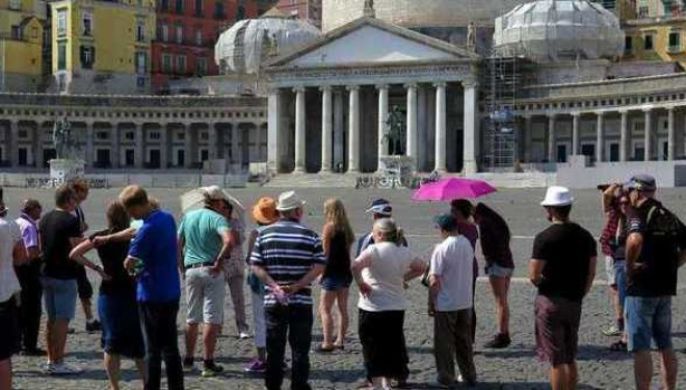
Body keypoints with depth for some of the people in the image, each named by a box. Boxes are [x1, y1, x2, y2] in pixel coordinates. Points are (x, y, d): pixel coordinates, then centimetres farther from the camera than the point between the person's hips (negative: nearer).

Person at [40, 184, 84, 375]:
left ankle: (51, 360, 18)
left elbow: (42, 245, 15)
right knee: (62, 319, -4)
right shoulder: (71, 220, -15)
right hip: (65, 276, -8)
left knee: (52, 318, 14)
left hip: (47, 273, 8)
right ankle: (58, 363, -4)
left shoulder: (45, 219, 9)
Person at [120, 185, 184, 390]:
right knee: (171, 348, 14)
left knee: (152, 350, 1)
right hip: (172, 294, 8)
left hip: (151, 296, -8)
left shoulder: (147, 229, -21)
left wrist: (135, 269, 3)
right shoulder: (168, 218, 4)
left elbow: (129, 262, -18)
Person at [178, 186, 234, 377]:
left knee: (192, 317, 17)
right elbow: (229, 241, -25)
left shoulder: (188, 217, 10)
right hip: (212, 271, -5)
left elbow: (178, 244, 14)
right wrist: (219, 262, -16)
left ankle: (188, 359, 23)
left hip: (191, 270, 5)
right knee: (212, 318, -1)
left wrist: (182, 266, 17)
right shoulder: (217, 218, -8)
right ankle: (208, 363, -2)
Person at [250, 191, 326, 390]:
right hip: (302, 301, -2)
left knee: (274, 349, 10)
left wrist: (274, 286, -10)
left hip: (273, 301, 2)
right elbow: (319, 266, -10)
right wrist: (297, 286, -12)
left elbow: (256, 266, -4)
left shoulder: (264, 234, 2)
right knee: (300, 349, 5)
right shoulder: (310, 235, -2)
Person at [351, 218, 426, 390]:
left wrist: (360, 283, -16)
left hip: (373, 307, -5)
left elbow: (355, 266, -30)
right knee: (392, 347, 18)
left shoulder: (374, 250, -15)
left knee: (373, 350, 7)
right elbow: (421, 267, 16)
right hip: (397, 308, 6)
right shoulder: (404, 251, 3)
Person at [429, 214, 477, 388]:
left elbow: (434, 281, -19)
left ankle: (446, 378, 12)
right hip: (465, 302, 6)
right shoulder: (467, 244, 1)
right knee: (464, 341, 18)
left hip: (445, 304, -6)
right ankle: (469, 376, 25)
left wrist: (431, 303, -8)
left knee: (444, 343, 7)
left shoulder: (442, 249, -19)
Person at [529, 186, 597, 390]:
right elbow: (591, 272, 8)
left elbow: (534, 276, -16)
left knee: (556, 360, 0)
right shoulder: (585, 236, 5)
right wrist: (579, 294, 16)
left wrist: (540, 282, 5)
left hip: (551, 302, -6)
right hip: (574, 303, 6)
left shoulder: (545, 237, -14)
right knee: (570, 359, 17)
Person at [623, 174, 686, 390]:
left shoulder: (639, 213, -13)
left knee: (641, 348, -2)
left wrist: (630, 266, -19)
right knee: (666, 346, 15)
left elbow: (635, 240, -34)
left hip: (641, 290, -7)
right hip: (666, 289, 7)